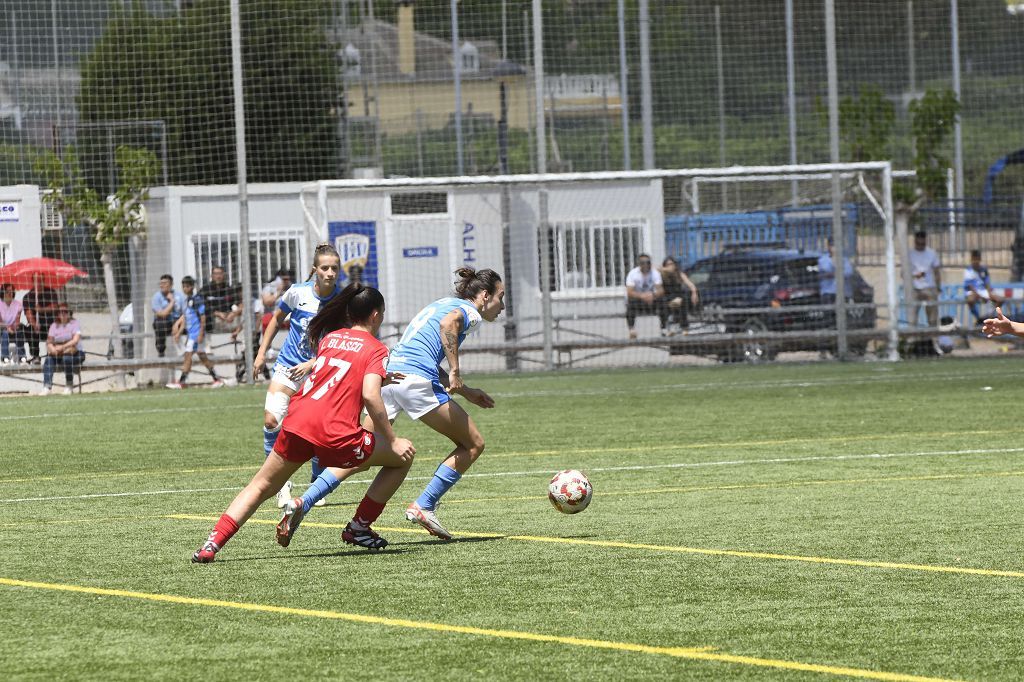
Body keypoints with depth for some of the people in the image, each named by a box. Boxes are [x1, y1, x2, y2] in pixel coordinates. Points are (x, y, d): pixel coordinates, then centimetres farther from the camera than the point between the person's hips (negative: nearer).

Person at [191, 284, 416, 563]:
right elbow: (370, 396, -11)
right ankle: (359, 527, 17)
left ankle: (212, 543, 1)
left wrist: (381, 379, 45)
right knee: (404, 456, 16)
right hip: (335, 435, -5)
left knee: (261, 487, 19)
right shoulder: (376, 349, 4)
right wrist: (392, 442, -6)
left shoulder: (330, 337, 21)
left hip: (297, 423, 5)